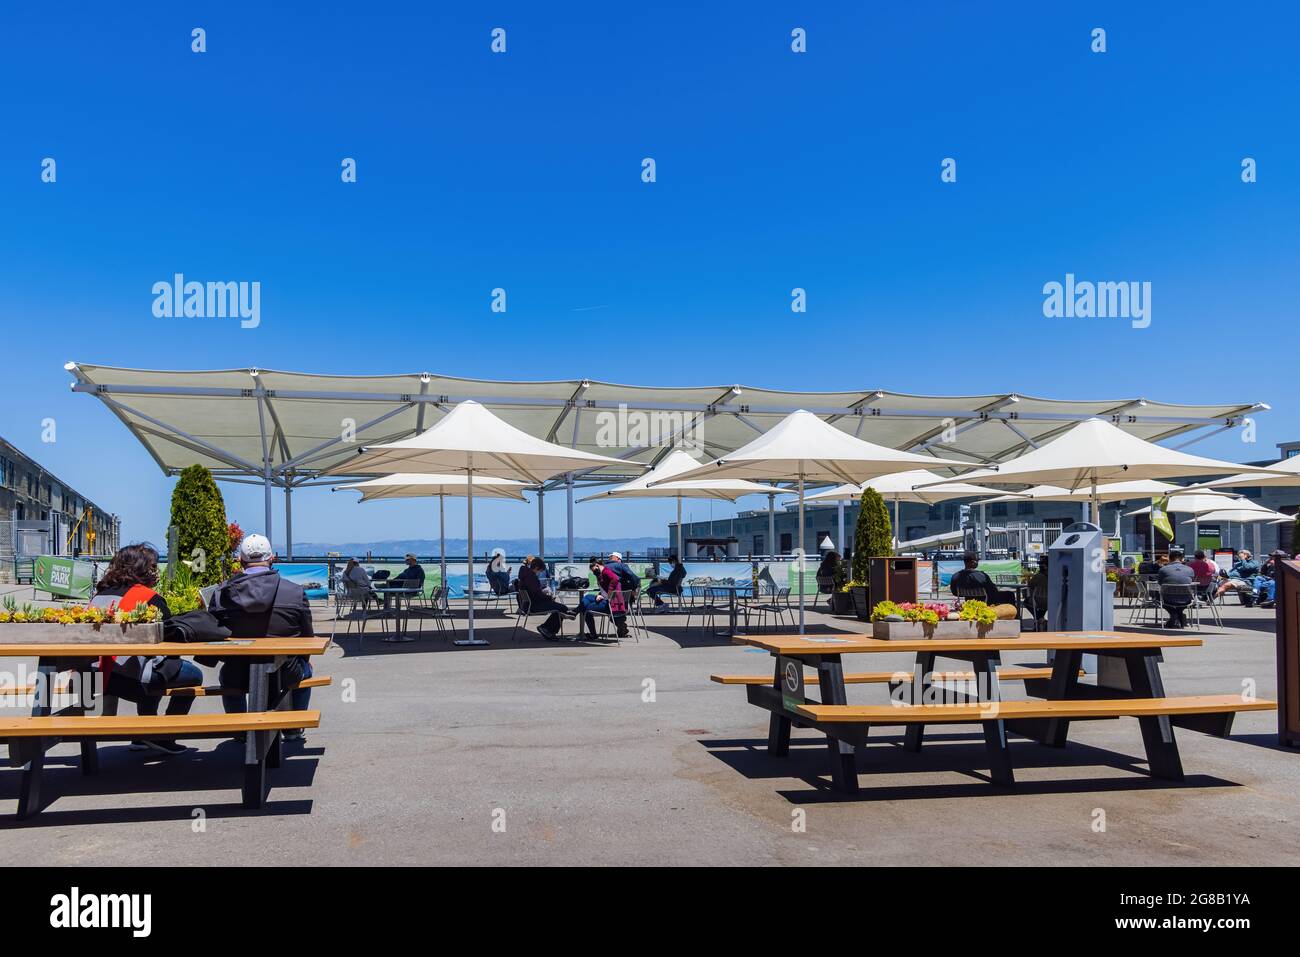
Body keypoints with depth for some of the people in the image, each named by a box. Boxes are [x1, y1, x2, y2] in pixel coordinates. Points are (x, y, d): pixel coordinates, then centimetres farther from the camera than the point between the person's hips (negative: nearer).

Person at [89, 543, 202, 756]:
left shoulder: (99, 595, 13)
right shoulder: (150, 598, -7)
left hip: (97, 678, 8)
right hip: (129, 680, -8)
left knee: (157, 671, 36)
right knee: (193, 674, 11)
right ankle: (163, 737, 10)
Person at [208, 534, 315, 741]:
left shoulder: (221, 593, -8)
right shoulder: (296, 592, -11)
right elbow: (307, 637, -1)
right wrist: (304, 661, 21)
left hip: (239, 678, 1)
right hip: (285, 676, -1)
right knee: (305, 668, 34)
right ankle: (293, 729, 35)